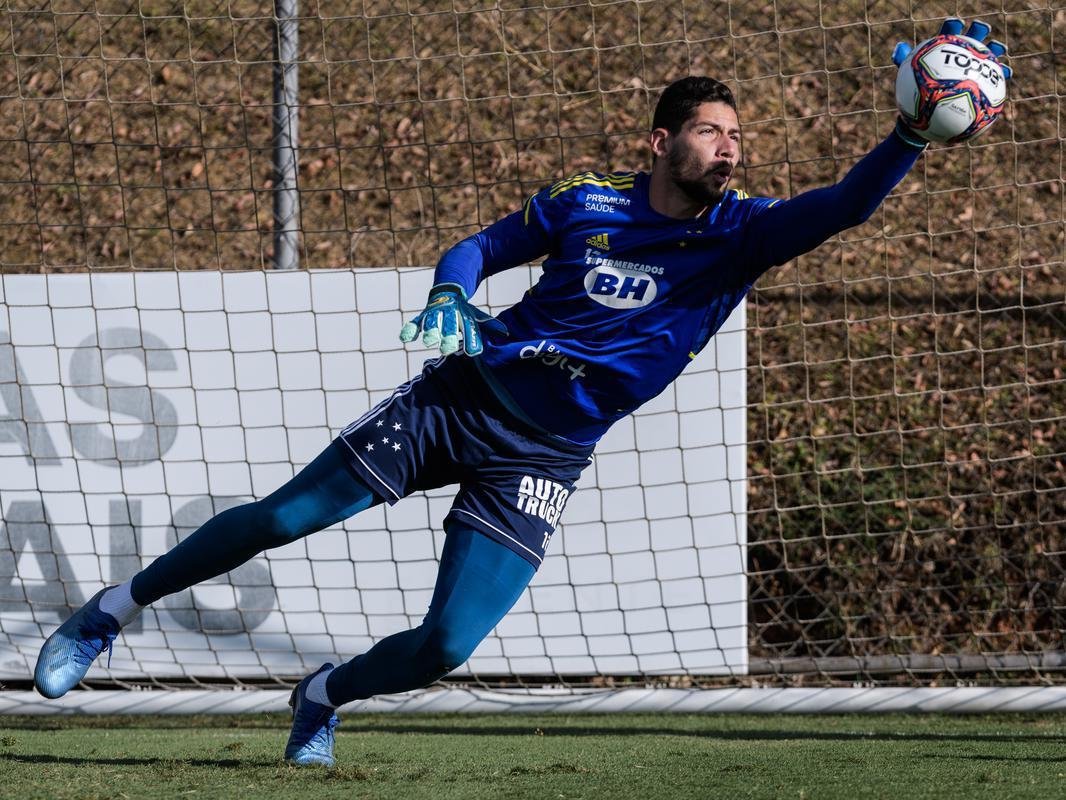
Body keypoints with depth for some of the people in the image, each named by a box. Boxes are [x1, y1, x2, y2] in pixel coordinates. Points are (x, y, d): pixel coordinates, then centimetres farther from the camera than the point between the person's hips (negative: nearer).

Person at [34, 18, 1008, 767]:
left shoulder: (741, 235, -8)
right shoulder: (586, 204, -3)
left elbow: (844, 205, -23)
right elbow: (480, 248, 11)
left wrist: (914, 131, -40)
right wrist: (449, 297, -11)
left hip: (542, 460, 0)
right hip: (463, 398, 0)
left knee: (447, 647, -11)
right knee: (283, 518, -5)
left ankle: (325, 696, 21)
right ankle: (115, 609, 16)